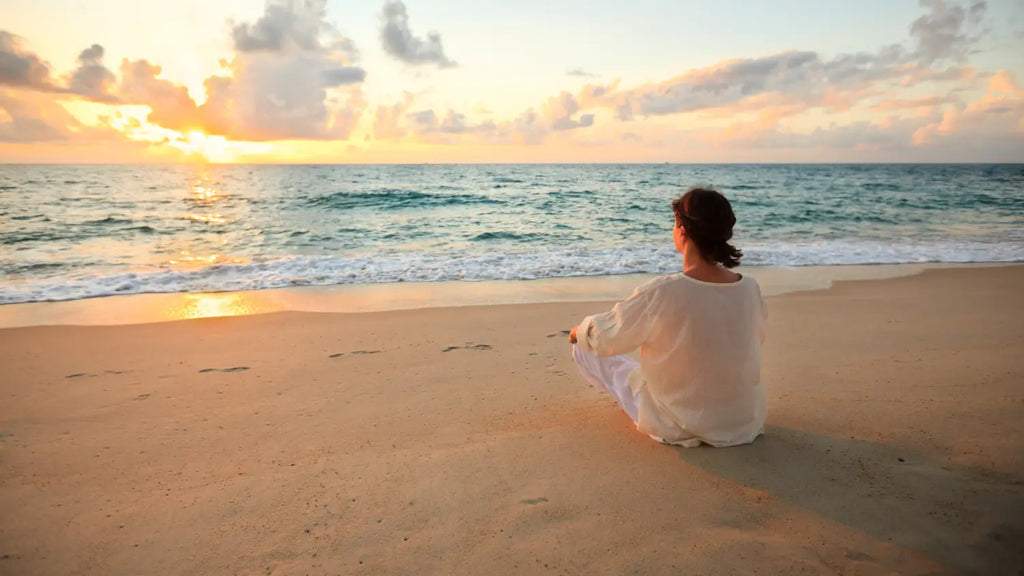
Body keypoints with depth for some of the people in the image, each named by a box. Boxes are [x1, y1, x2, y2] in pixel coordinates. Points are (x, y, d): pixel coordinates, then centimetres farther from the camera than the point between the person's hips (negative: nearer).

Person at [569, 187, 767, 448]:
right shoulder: (750, 288, -13)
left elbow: (605, 337, -12)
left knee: (584, 348, 9)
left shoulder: (661, 293, -27)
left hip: (678, 425, -6)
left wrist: (580, 330, 11)